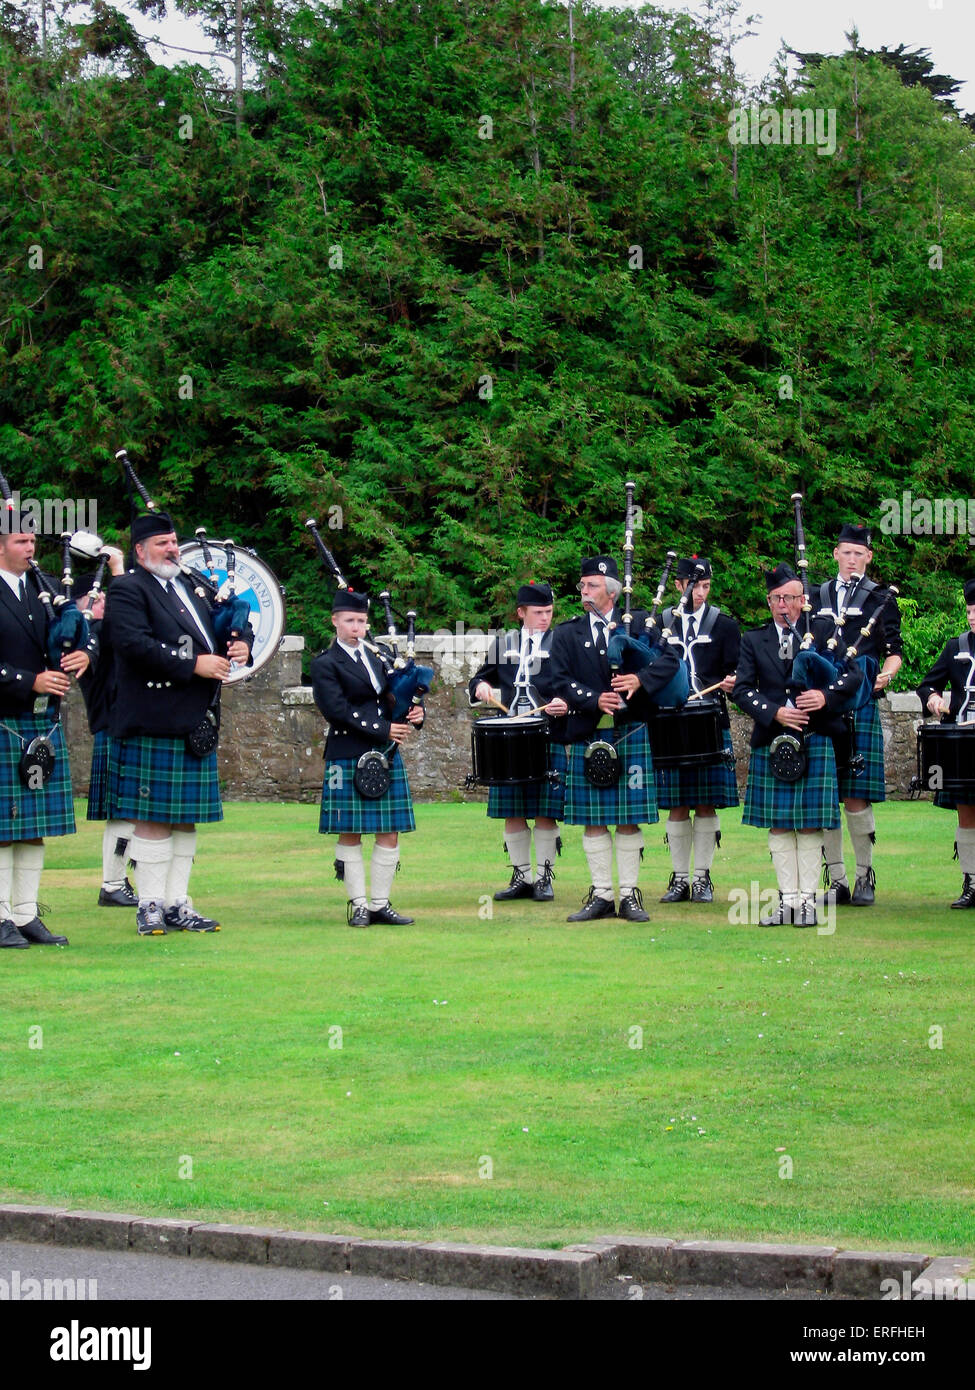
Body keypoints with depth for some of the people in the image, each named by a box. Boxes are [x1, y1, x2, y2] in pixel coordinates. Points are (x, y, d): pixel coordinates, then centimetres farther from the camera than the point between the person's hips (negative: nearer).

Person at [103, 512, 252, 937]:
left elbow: (236, 625, 27)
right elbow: (133, 643, -20)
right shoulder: (127, 590, -5)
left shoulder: (195, 589, 20)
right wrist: (194, 664, -20)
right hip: (153, 724, -8)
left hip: (197, 726, 8)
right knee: (153, 819, -4)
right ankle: (150, 906, 1)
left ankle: (177, 904, 15)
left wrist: (242, 644, 2)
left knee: (185, 819, 9)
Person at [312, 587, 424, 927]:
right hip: (348, 758, -5)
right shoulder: (325, 665, -3)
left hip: (387, 758, 5)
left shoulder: (381, 657, 15)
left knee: (389, 833, 4)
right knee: (350, 835, 0)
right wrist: (383, 730, -15)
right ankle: (358, 906, 7)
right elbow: (338, 711, -13)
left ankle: (380, 904, 10)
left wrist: (415, 713, -4)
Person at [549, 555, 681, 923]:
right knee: (593, 820, 3)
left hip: (632, 733, -1)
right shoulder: (566, 634, 9)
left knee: (629, 820, 2)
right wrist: (595, 701, -18)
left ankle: (630, 895, 7)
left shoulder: (639, 624, 6)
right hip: (587, 736, 1)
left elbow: (670, 659, -4)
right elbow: (562, 681, -1)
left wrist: (641, 679, -22)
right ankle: (601, 895, 9)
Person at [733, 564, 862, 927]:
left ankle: (808, 900, 4)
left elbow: (853, 674, 1)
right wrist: (775, 713, -14)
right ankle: (787, 899, 8)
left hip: (814, 743, -1)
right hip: (771, 743, 1)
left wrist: (826, 696, -17)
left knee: (810, 825, -1)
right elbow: (742, 689, 0)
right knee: (778, 825, 3)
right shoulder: (753, 641, 8)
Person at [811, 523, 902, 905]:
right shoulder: (816, 598, 16)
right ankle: (836, 879, 8)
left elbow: (894, 650, 5)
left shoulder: (880, 599, 7)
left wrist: (886, 674, -15)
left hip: (861, 706, -3)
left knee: (856, 797, -5)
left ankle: (865, 876, 8)